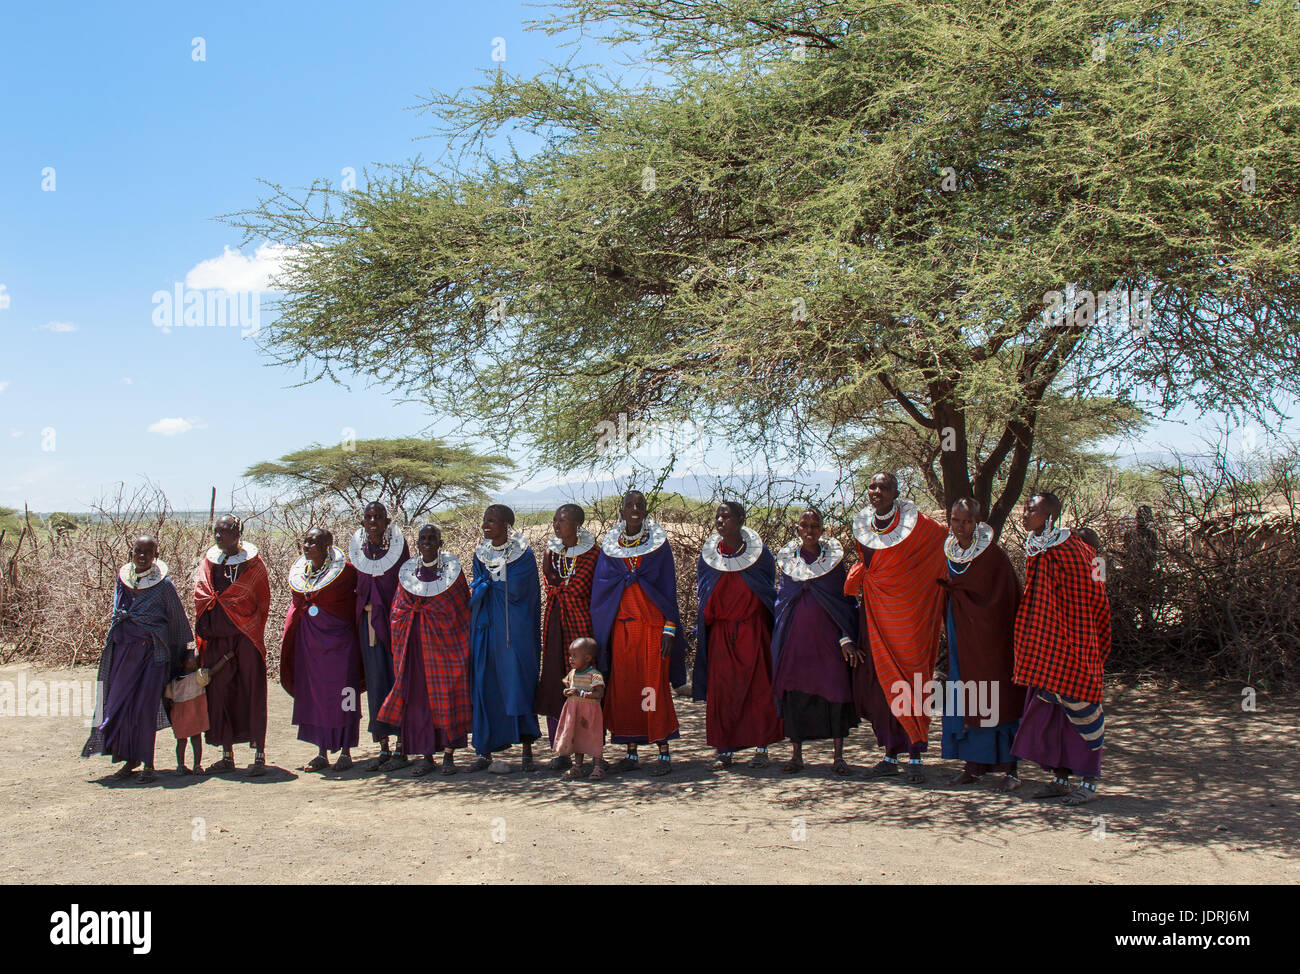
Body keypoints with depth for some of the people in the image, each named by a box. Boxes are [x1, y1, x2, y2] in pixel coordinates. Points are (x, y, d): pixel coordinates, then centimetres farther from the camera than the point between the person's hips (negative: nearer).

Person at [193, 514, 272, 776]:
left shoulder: (253, 563, -1)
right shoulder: (207, 562, 11)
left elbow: (264, 600, 0)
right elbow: (200, 597, 12)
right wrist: (203, 633, 2)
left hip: (247, 637, -4)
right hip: (216, 637, 4)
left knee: (252, 692, -3)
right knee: (219, 693, 5)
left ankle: (259, 754, 2)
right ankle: (227, 755, 15)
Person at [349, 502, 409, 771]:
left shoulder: (399, 544, -2)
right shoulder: (358, 549, 7)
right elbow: (357, 586, 13)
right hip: (369, 620, 3)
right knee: (376, 680, 2)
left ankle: (402, 741, 10)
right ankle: (383, 746, 6)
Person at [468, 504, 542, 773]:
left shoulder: (523, 554, -5)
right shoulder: (480, 553, 10)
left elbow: (515, 591, -12)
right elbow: (475, 589, 10)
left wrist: (485, 585, -4)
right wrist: (478, 590, -10)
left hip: (515, 630, -4)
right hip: (486, 628, 4)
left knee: (519, 684, -3)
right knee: (485, 686, 2)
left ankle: (527, 751, 3)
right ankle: (486, 750, 9)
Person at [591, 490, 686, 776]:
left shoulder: (659, 542, 3)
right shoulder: (609, 545, 8)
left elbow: (669, 586, 2)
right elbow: (600, 589, 9)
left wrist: (670, 628, -6)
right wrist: (598, 632, 2)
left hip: (652, 622, -2)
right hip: (621, 623, 2)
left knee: (655, 685, -5)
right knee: (623, 687, 3)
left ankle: (663, 752, 1)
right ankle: (631, 753, 11)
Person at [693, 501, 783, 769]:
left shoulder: (760, 553, -1)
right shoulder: (707, 556, 5)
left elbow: (771, 591, 6)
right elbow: (703, 596, 12)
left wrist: (775, 629, 1)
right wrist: (699, 634, 8)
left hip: (753, 629, -2)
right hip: (719, 632, 2)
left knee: (758, 687, 0)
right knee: (720, 690, 0)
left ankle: (761, 747, 9)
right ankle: (724, 750, 6)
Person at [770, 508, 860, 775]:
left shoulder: (834, 557, 5)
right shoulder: (787, 558, 9)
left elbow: (846, 600, 5)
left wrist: (847, 637, -6)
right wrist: (777, 638, 9)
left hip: (827, 633, -1)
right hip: (794, 635, 1)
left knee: (835, 690, -7)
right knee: (795, 692, 0)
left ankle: (838, 756, 2)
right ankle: (797, 755, 11)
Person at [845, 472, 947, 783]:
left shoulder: (916, 524, -7)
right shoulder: (863, 526, 6)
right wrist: (852, 585, 10)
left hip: (908, 612, -4)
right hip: (875, 612, 4)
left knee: (909, 683, -4)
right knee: (879, 683, 3)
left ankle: (915, 757, 5)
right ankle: (890, 756, 12)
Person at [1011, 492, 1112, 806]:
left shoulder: (1070, 553, -14)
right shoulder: (1036, 553, 10)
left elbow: (1081, 608, -14)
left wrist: (1077, 651, -16)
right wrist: (1029, 648, 17)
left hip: (1069, 646, -8)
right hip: (1043, 647, 8)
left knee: (1078, 705, -1)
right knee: (1047, 710, 10)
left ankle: (1089, 782, 9)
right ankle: (1060, 777, 19)